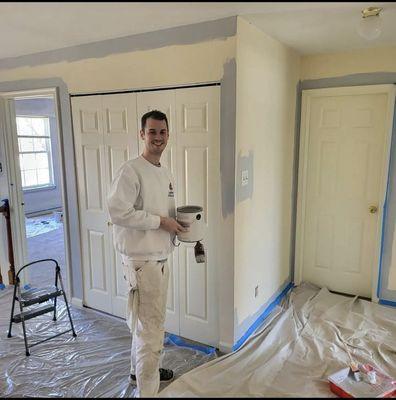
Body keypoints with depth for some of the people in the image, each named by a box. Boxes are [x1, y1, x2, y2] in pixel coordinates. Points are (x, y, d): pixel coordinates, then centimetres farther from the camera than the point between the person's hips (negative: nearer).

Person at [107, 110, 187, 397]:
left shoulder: (166, 174, 12)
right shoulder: (131, 170, -16)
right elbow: (118, 211, -24)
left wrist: (180, 221, 0)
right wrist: (160, 221, -20)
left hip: (161, 257, 9)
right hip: (141, 260, -9)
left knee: (145, 322, 24)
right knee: (151, 329, -2)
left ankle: (140, 368, 45)